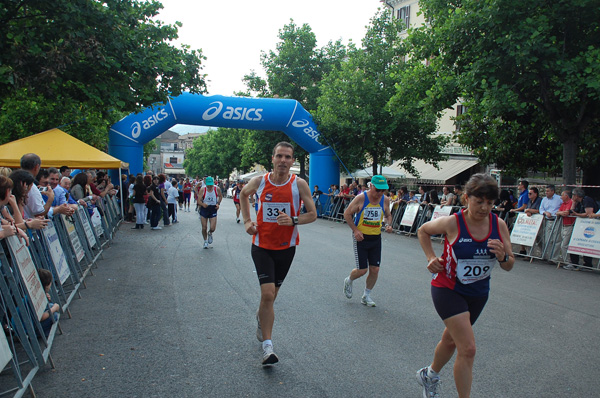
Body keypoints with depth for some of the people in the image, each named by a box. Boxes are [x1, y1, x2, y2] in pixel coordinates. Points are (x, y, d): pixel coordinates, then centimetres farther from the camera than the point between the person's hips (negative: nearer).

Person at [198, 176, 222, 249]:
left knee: (213, 228, -7)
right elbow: (199, 200, -12)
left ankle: (210, 234, 30)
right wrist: (202, 204, -33)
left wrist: (218, 203, -4)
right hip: (204, 209, 0)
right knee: (204, 228, 5)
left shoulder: (217, 189, -8)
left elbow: (220, 196, 12)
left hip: (213, 209, 0)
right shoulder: (202, 190, -11)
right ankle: (205, 241, 29)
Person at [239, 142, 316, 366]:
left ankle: (261, 319, 48)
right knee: (268, 293, -13)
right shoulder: (259, 182, -5)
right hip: (262, 246, -1)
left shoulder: (299, 184, -8)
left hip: (286, 247, 1)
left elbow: (312, 214, -4)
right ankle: (267, 345, -3)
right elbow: (243, 194, 17)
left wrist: (293, 220, -23)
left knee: (271, 294, 16)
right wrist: (247, 221, 5)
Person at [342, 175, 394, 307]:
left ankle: (366, 296, 25)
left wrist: (388, 224, -4)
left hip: (376, 238, 4)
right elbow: (347, 214, -6)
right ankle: (348, 281, 31)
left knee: (375, 269, 4)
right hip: (361, 237, -4)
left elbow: (388, 215, 17)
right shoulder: (361, 198, -14)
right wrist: (355, 230, -14)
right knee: (362, 270, -3)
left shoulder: (385, 200, -1)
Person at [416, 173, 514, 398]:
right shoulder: (452, 223, -20)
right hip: (447, 289, -5)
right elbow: (423, 230, 1)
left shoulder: (499, 226, -9)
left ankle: (430, 375, 49)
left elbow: (509, 266, -2)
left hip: (478, 293, 5)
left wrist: (503, 256, -24)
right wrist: (431, 257, -9)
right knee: (468, 348, -13)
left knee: (451, 339, 22)